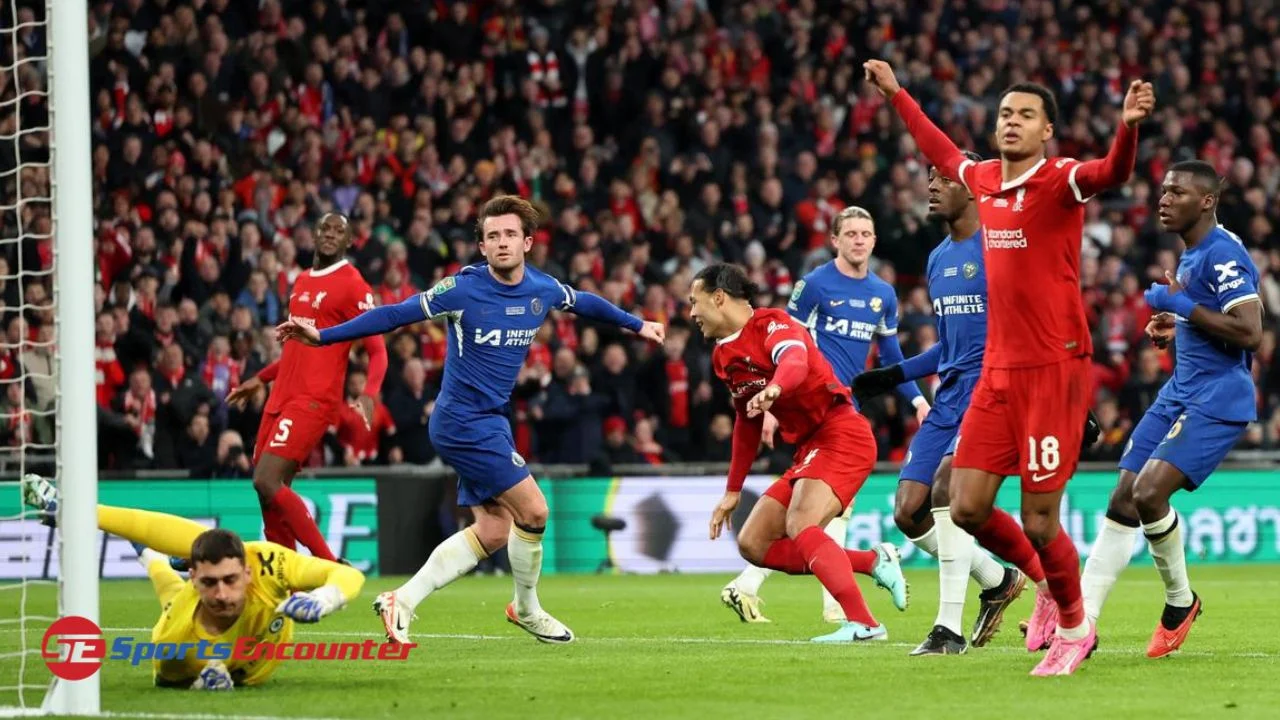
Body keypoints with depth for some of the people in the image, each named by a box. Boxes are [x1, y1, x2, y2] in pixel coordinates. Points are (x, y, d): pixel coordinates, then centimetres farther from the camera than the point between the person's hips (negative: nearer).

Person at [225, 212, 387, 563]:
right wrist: (260, 379, 33)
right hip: (282, 398, 8)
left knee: (267, 482, -19)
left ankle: (332, 568, -14)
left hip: (313, 400, -8)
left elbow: (377, 351, -12)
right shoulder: (302, 281, 18)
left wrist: (368, 396, -28)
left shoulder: (352, 285, -7)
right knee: (268, 489, 5)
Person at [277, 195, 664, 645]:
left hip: (489, 422, 8)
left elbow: (586, 304, 24)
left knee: (493, 531, 6)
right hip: (464, 421, -8)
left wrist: (636, 325, 38)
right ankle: (527, 610, 13)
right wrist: (323, 336, -21)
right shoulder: (464, 289, -16)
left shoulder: (544, 290, 3)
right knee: (533, 510, -9)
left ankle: (403, 600, 9)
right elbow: (395, 315, -15)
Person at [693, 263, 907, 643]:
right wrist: (732, 491, 27)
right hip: (809, 448, 10)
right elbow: (747, 423, 27)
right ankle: (874, 562, 2)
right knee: (753, 544, 3)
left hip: (841, 432, -10)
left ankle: (863, 623, -32)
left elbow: (795, 359, -34)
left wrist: (773, 389, -56)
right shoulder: (723, 356, 16)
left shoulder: (772, 324, -11)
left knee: (799, 526, -29)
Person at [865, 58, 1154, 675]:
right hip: (997, 371, 6)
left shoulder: (1060, 182, -9)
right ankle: (1046, 583, 29)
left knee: (1038, 524, -5)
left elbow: (1112, 172, -30)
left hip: (1054, 370, -6)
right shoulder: (981, 180, 9)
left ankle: (1074, 626, 20)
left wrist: (1128, 126, -50)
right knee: (967, 510, 3)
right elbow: (939, 149, 31)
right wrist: (895, 94, 39)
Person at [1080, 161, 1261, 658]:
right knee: (1122, 502, 3)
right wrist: (1173, 329, 12)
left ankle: (1180, 601, 1)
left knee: (1149, 493, -21)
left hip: (1217, 400, -10)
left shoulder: (1223, 253, -15)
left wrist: (1183, 306, -19)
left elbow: (1249, 333, -23)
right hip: (1180, 394, 10)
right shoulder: (1191, 256, 16)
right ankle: (1079, 621, 3)